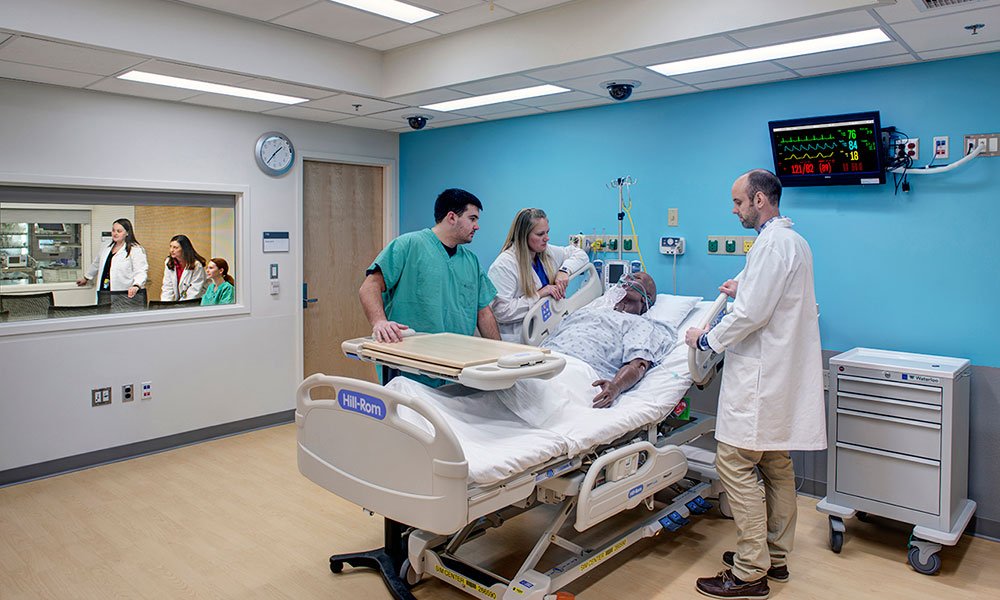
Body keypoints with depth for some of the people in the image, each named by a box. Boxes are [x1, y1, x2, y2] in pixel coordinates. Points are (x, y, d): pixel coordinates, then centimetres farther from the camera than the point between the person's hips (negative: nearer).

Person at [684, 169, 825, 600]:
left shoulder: (772, 244, -17)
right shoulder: (794, 240, 16)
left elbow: (752, 314, -22)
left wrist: (705, 338, -10)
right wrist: (744, 290, 15)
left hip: (760, 377, -11)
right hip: (781, 373, 11)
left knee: (734, 464, -5)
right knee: (776, 466, 17)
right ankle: (775, 556, 29)